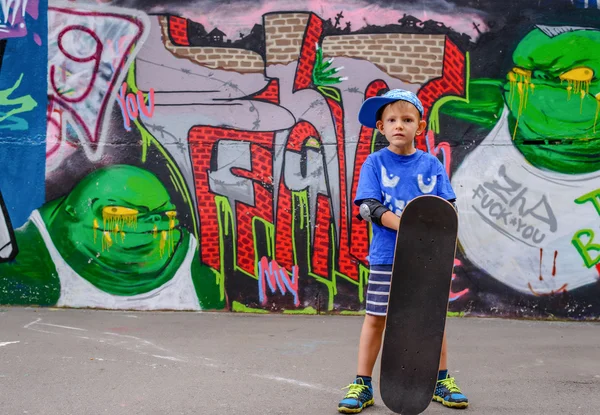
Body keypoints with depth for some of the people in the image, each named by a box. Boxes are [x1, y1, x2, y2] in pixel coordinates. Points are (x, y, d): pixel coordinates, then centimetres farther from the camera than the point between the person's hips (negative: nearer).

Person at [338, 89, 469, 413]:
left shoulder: (431, 164, 5)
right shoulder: (375, 163, 0)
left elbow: (448, 207, 2)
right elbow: (370, 207, -9)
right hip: (386, 256, -2)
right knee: (375, 318, 2)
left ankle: (442, 381, 24)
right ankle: (362, 386, 11)